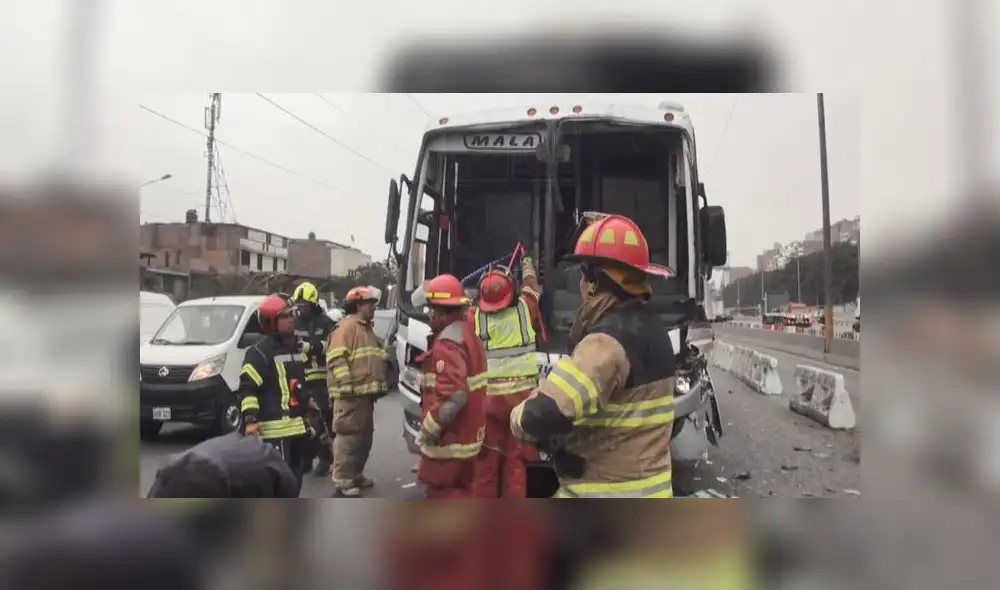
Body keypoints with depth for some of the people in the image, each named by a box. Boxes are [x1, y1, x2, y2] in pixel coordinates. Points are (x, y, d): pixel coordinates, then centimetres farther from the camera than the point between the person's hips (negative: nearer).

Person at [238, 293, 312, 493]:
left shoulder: (294, 347, 16)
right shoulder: (260, 352, -11)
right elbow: (247, 387, -15)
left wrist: (308, 402, 30)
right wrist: (250, 419, -22)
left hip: (296, 424, 9)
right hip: (274, 427, -9)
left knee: (294, 475, 17)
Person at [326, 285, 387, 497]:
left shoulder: (367, 328, 22)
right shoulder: (346, 326, -10)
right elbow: (336, 358, -20)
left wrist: (377, 385, 23)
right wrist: (347, 385, -23)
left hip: (366, 392, 10)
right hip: (351, 394, -10)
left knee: (364, 436, 15)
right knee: (348, 436, -9)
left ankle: (355, 475, 27)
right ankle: (342, 480, -3)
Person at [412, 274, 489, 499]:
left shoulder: (447, 344, -22)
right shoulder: (468, 334, 10)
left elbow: (453, 397, -30)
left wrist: (428, 429, -19)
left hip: (449, 438, -9)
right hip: (467, 435, 10)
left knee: (439, 491, 2)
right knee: (462, 490, 18)